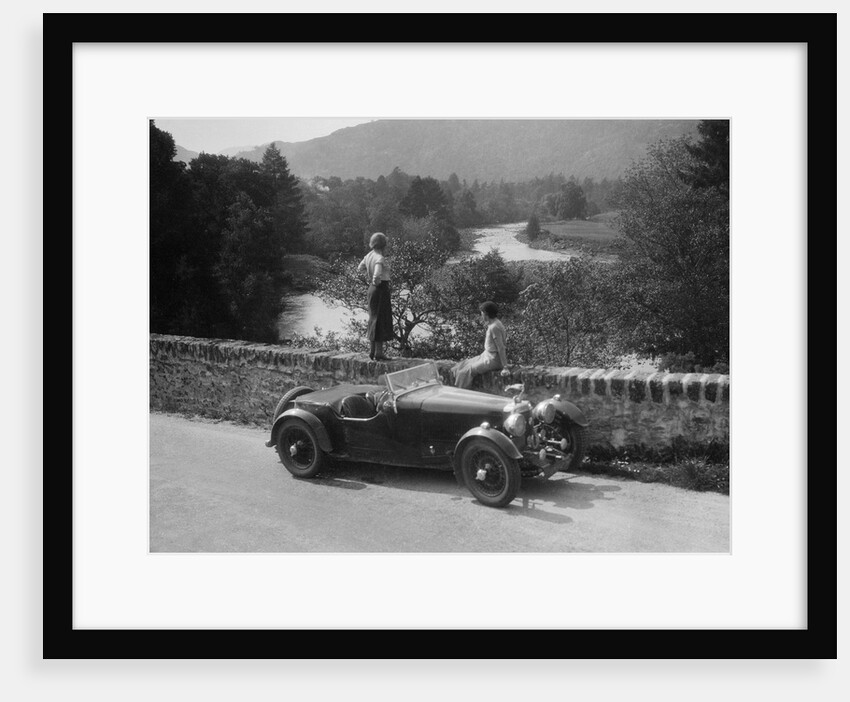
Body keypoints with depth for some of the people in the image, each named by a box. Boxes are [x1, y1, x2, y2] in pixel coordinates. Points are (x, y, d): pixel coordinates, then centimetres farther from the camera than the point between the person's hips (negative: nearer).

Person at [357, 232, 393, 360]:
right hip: (381, 290, -9)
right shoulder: (380, 259, -20)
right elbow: (377, 275, -32)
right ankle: (379, 353, 0)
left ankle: (372, 351, 24)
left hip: (372, 289, 9)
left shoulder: (369, 256, 5)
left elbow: (360, 268, 21)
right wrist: (376, 282, -13)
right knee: (381, 321, -2)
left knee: (373, 319, 17)